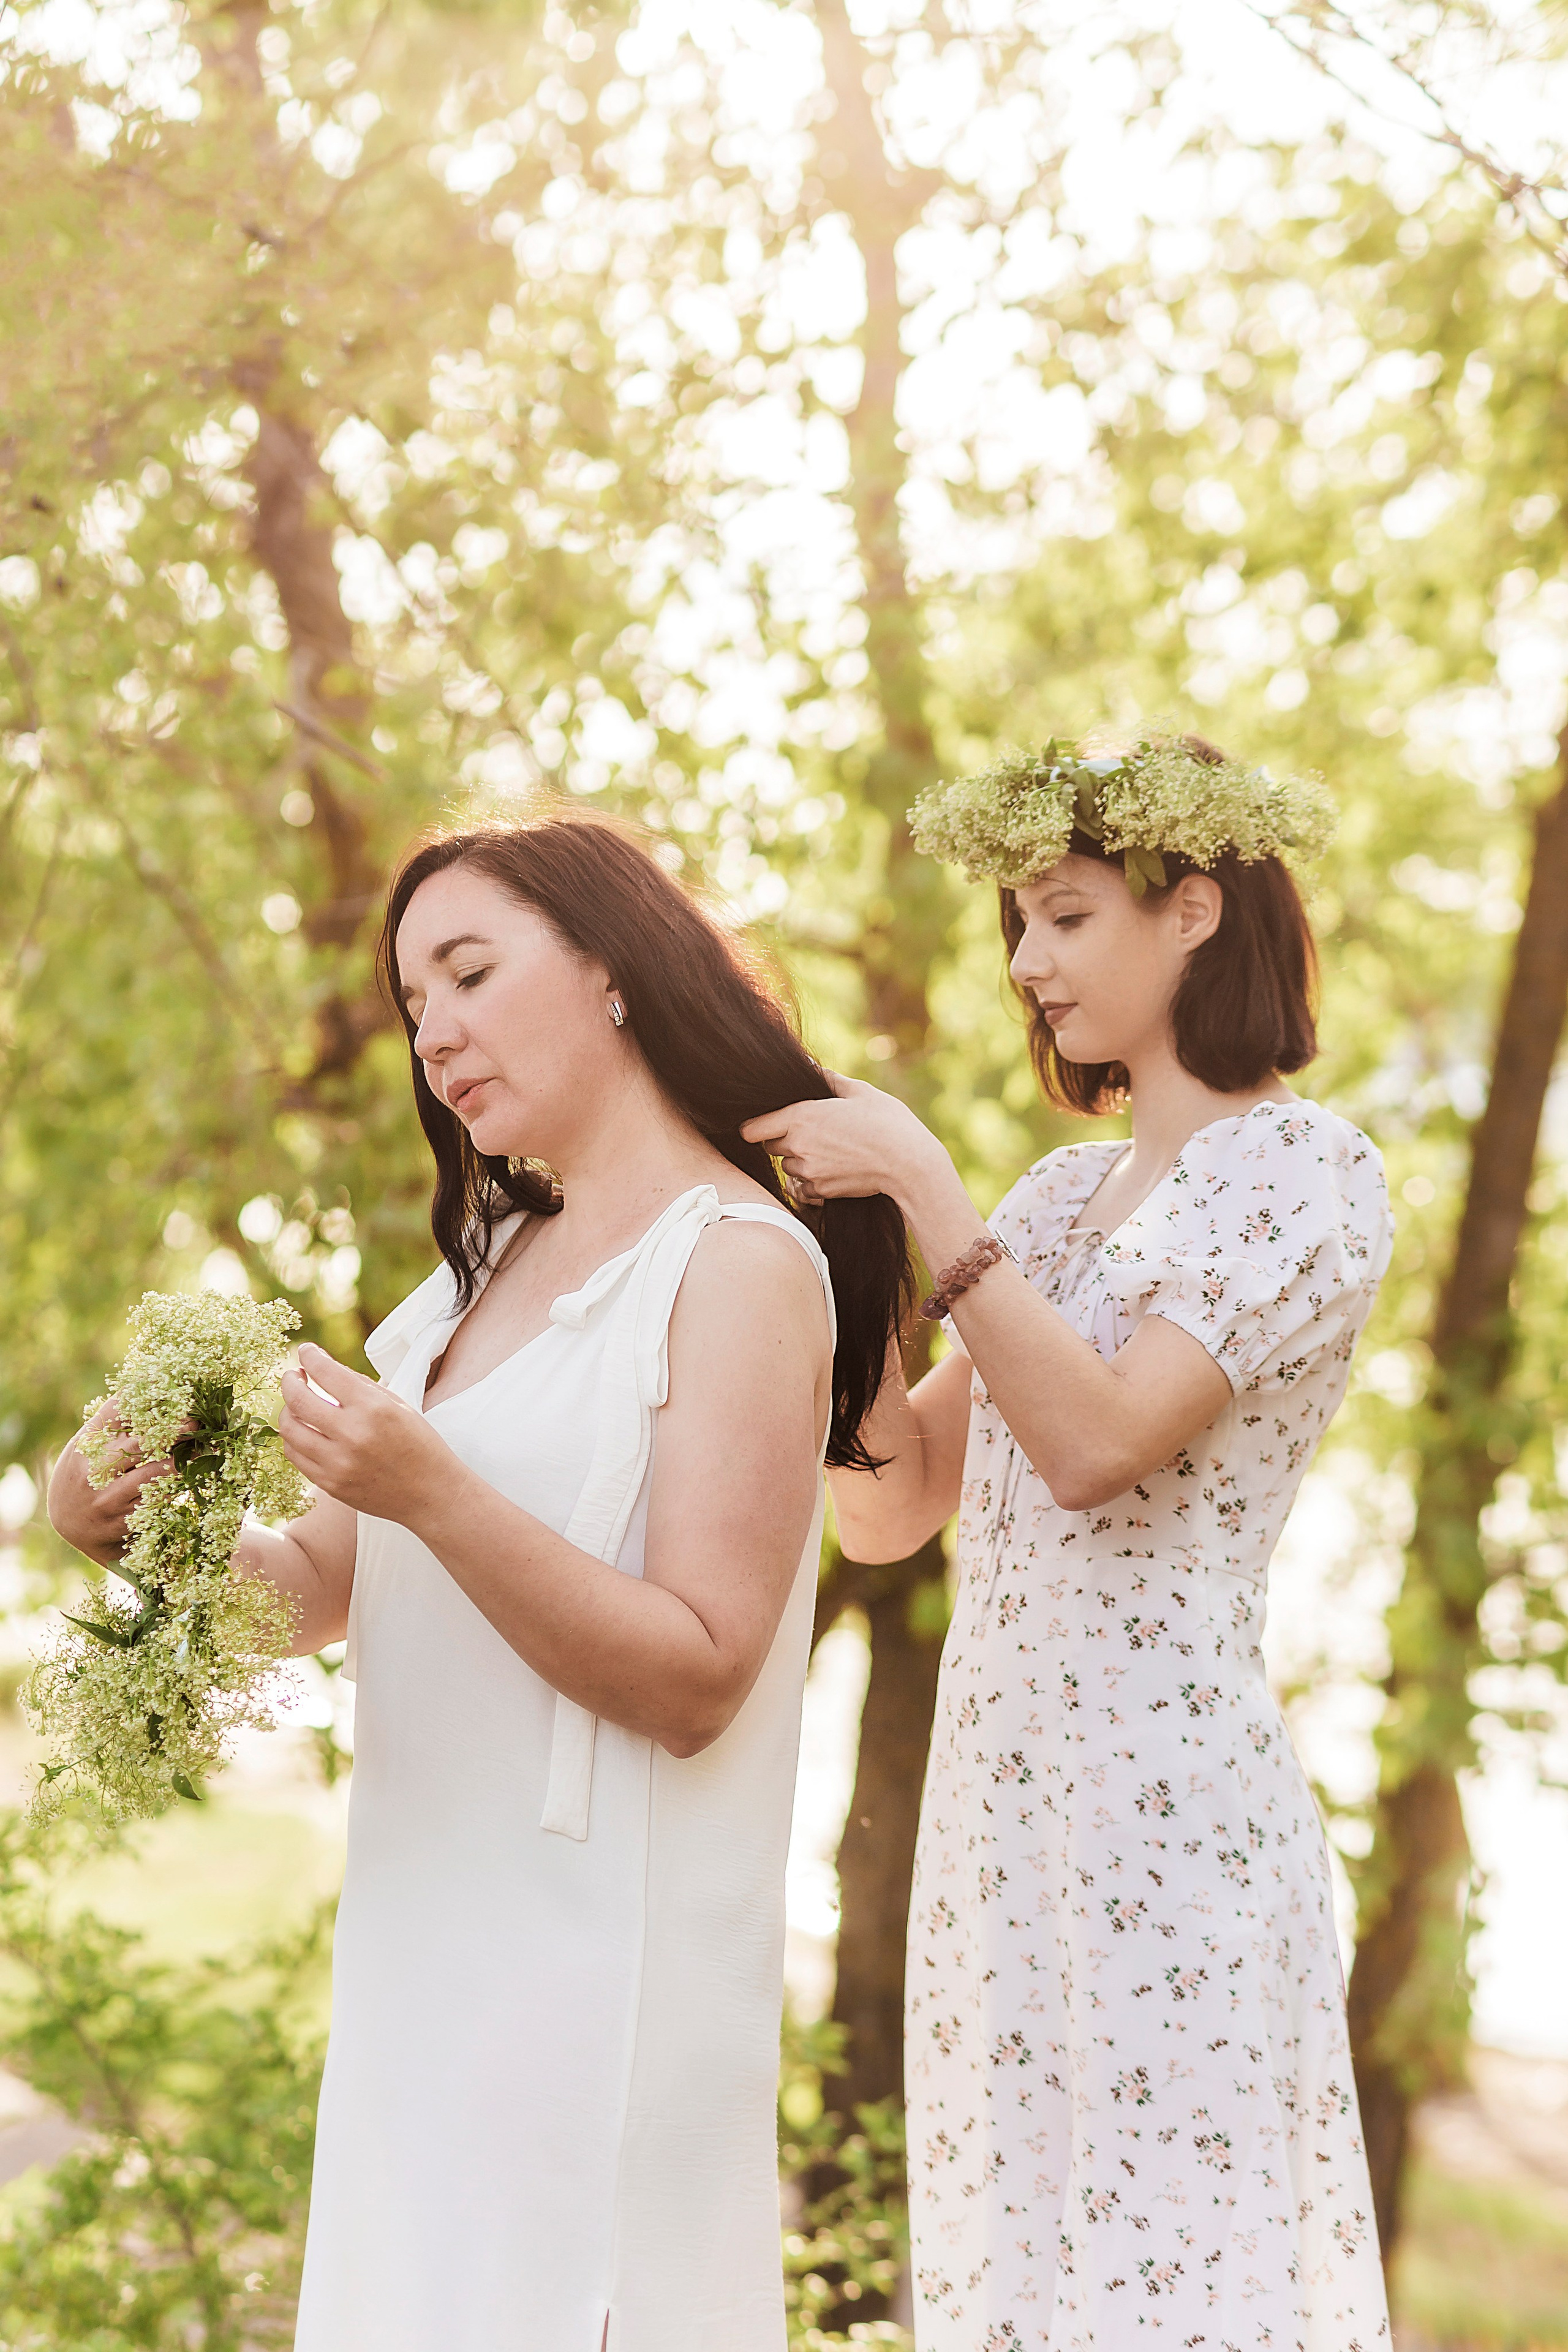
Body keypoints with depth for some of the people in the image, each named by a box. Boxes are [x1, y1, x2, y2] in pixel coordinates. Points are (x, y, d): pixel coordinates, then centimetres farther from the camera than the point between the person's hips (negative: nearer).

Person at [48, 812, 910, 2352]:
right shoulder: (491, 1261, 13)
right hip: (424, 1938, 7)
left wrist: (435, 1492, -25)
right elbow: (325, 1590, 12)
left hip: (602, 1965, -7)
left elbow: (696, 1679, -16)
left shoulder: (743, 1265, -10)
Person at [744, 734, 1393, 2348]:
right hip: (990, 1787, 7)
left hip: (1165, 1800, -7)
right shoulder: (1062, 1195, 16)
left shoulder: (1303, 1171, -5)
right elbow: (890, 1509, 12)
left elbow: (1101, 1444, -19)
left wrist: (922, 1185, -15)